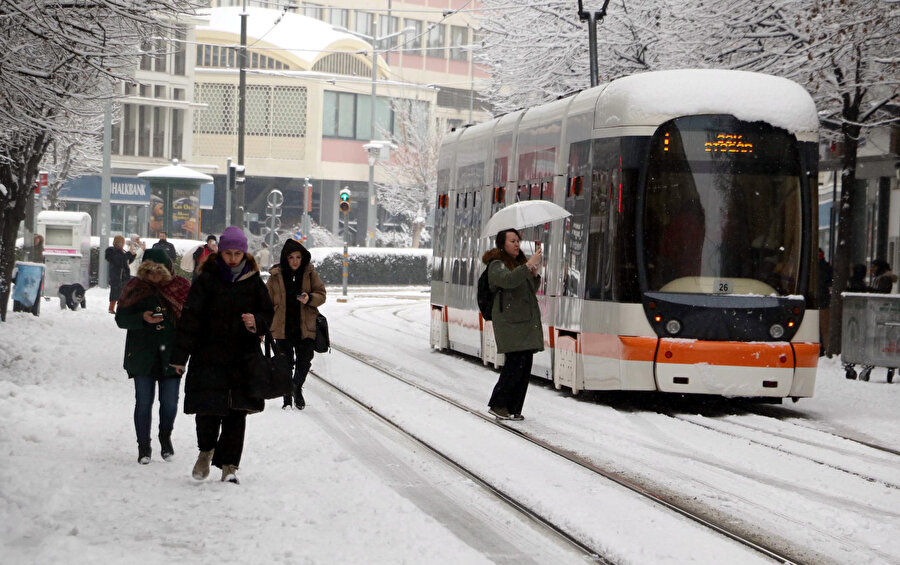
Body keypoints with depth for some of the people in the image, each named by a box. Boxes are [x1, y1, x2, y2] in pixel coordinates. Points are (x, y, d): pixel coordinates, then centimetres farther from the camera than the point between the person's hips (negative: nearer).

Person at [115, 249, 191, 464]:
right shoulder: (135, 287, 1)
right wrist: (143, 318, -18)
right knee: (143, 402, -1)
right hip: (142, 355, 0)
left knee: (170, 402, 3)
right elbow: (121, 318, 0)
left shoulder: (182, 287, 2)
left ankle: (166, 437, 29)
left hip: (171, 353, 0)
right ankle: (144, 446, 12)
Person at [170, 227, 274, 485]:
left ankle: (228, 464, 11)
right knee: (208, 410, -8)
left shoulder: (253, 281, 6)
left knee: (236, 414, 1)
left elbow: (269, 314, 14)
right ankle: (206, 450, 20)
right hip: (209, 355, -2)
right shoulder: (207, 280, -2)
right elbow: (190, 317, -3)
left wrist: (256, 322, -11)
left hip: (243, 358, 2)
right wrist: (180, 355, -7)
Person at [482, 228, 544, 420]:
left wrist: (535, 275, 8)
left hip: (527, 321, 8)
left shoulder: (519, 262, 22)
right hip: (510, 320, -8)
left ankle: (514, 409, 6)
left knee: (525, 365, 3)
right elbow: (508, 280, -25)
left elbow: (532, 291, 25)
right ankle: (498, 404, -6)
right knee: (516, 362, -16)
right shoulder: (496, 265, -4)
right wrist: (528, 265, -24)